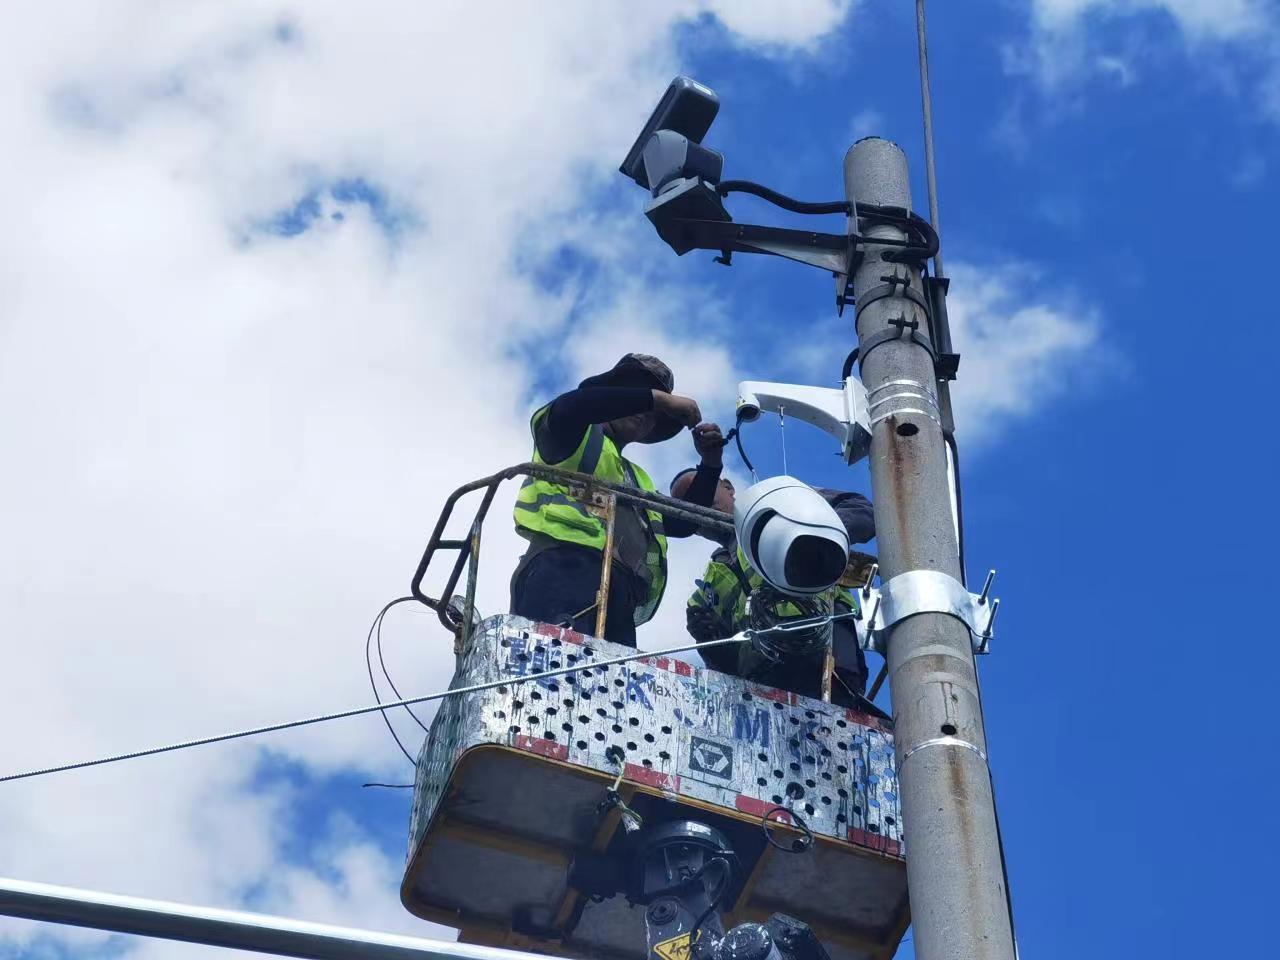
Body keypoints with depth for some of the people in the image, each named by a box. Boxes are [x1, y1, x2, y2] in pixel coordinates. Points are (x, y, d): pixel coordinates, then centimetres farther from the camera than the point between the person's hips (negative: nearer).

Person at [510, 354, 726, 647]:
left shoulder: (638, 479, 43)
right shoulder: (577, 436, 22)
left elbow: (682, 523, 35)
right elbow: (567, 408, -3)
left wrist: (710, 465, 25)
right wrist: (659, 398, 1)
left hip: (621, 600, 7)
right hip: (564, 566, -7)